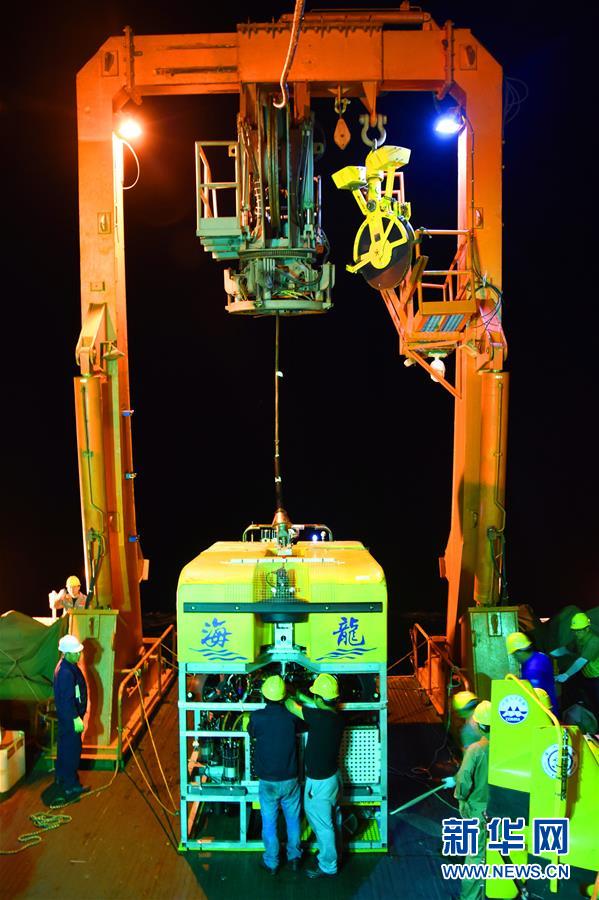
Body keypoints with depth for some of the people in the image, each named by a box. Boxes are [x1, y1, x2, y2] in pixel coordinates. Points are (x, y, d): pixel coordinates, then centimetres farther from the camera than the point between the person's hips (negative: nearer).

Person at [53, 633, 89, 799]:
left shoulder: (67, 666, 4)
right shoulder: (66, 673, -28)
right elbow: (67, 699, -27)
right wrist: (76, 719, -22)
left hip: (66, 716, 10)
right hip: (70, 717, -10)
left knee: (64, 747, 22)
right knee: (72, 750, 0)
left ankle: (61, 778, 36)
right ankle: (70, 786, 11)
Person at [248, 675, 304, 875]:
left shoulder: (257, 717, -19)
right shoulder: (291, 715, -15)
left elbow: (251, 733, 2)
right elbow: (299, 728, 7)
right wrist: (286, 703, 17)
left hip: (267, 781, -1)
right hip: (290, 779, 1)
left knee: (269, 822, 16)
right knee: (292, 819, 21)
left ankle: (271, 863, 28)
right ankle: (294, 857, 34)